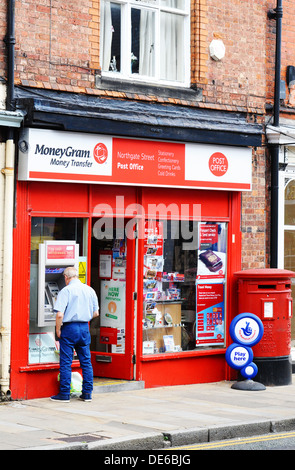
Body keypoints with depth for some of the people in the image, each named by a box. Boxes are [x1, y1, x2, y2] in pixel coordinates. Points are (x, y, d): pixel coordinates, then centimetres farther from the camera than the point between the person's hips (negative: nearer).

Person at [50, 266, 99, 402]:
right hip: (84, 328, 5)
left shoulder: (65, 291, -11)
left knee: (66, 362, 2)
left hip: (69, 328, -5)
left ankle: (64, 394, 6)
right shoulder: (90, 290, 6)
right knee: (86, 361, 11)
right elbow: (95, 313, 12)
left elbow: (60, 315, -18)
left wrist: (58, 330, -5)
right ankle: (87, 393, 14)